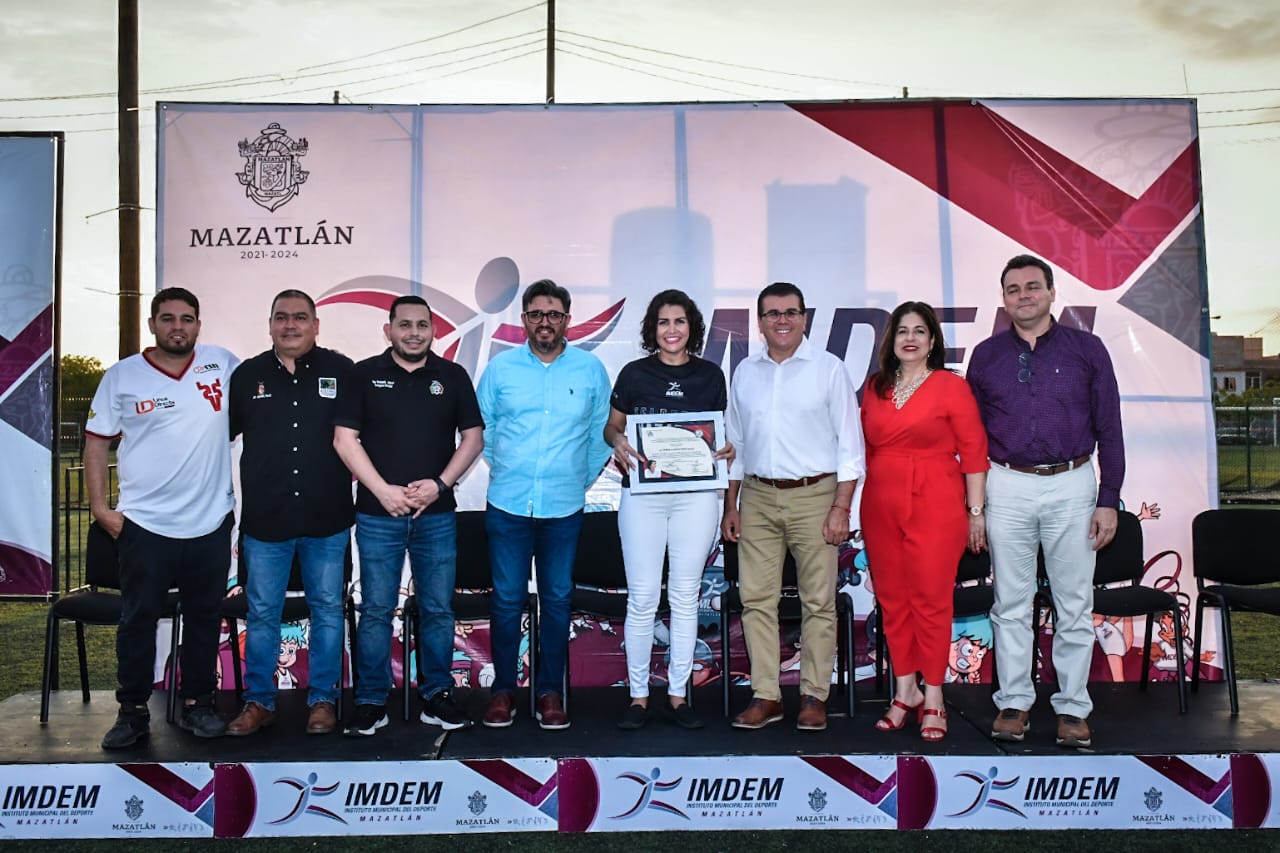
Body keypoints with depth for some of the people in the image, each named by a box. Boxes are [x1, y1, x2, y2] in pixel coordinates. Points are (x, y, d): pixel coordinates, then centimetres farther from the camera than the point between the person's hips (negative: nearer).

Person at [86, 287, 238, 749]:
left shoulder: (222, 362, 0)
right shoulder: (122, 375, -1)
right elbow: (97, 442, 3)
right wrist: (99, 506, -3)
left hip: (211, 523, 1)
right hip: (145, 524, -1)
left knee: (204, 618, 12)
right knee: (138, 620, 7)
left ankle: (197, 703, 26)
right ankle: (133, 711, 20)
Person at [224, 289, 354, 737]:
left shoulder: (342, 371, 2)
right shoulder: (247, 375, 6)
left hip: (327, 519, -1)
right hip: (264, 519, 1)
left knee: (327, 610, 8)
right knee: (262, 614, 9)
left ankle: (323, 699, 20)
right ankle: (258, 701, 22)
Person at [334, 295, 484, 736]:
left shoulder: (453, 377, 7)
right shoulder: (364, 374, 3)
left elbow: (473, 437, 6)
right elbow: (345, 439, -1)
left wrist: (439, 484, -7)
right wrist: (384, 491, -9)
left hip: (437, 514, 1)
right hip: (378, 514, -1)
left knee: (437, 609, 6)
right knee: (376, 609, 3)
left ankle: (436, 696, 18)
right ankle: (371, 701, 14)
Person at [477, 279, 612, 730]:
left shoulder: (591, 369, 3)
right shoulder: (500, 368, 3)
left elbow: (602, 432, 9)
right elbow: (481, 428, 11)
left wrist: (581, 479, 8)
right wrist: (505, 469, 12)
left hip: (564, 508, 0)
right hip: (508, 505, 0)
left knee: (557, 600, 6)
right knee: (507, 600, 3)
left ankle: (550, 692, 18)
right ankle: (503, 690, 17)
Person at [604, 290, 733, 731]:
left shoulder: (710, 375, 9)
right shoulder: (634, 373, 6)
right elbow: (611, 425, 11)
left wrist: (728, 449, -6)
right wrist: (618, 442, -11)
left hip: (696, 494, 1)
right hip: (643, 495, -1)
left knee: (685, 597, 6)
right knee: (642, 598, 0)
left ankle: (678, 694, 17)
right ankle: (638, 695, 12)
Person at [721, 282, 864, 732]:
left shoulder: (829, 369, 1)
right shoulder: (745, 373, 11)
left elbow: (850, 444, -1)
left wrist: (841, 507, -9)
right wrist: (730, 506, 12)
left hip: (814, 496, -3)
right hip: (757, 497, 3)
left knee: (818, 601, 0)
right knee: (757, 598, 2)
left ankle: (814, 696, 11)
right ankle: (766, 695, 11)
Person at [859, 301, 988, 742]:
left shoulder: (951, 387, -2)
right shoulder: (875, 389, 12)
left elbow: (974, 453, -3)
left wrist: (976, 511, -6)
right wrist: (859, 506, 11)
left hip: (934, 507, -4)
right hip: (880, 507, 4)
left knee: (931, 601, -1)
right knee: (892, 601, 9)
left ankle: (933, 699, 11)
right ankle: (904, 692, 22)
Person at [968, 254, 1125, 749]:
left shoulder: (1086, 350, 3)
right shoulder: (987, 356, 7)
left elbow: (1109, 430, 4)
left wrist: (1109, 500, -2)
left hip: (1072, 486, -1)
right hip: (1007, 488, 1)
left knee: (1074, 604, 4)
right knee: (1011, 603, 6)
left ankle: (1072, 708, 15)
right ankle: (1014, 703, 17)